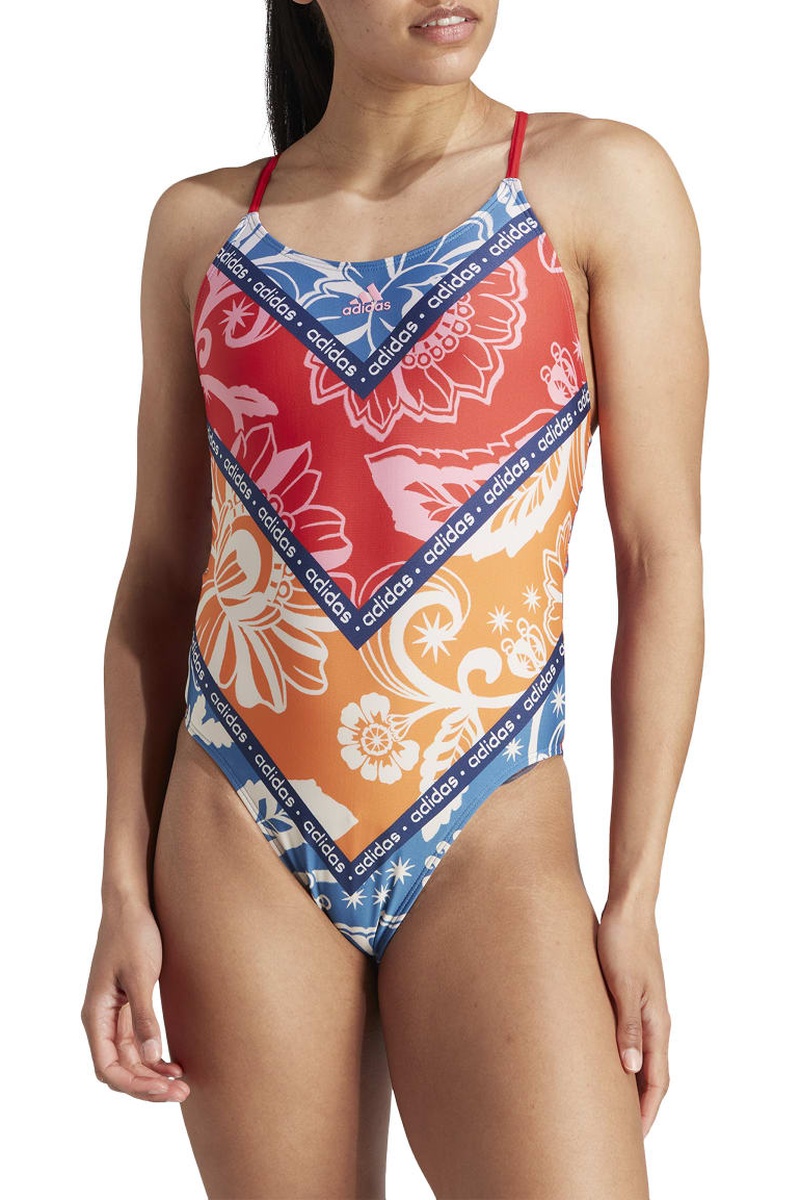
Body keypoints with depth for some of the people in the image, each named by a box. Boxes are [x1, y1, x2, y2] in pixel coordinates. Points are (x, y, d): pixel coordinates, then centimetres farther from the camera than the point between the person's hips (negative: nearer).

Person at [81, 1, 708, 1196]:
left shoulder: (602, 183, -1)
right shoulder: (202, 223, 7)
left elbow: (663, 559, -2)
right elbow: (161, 574, 9)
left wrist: (636, 896, -5)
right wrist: (125, 889, 3)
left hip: (491, 848, -2)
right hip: (241, 846, 2)